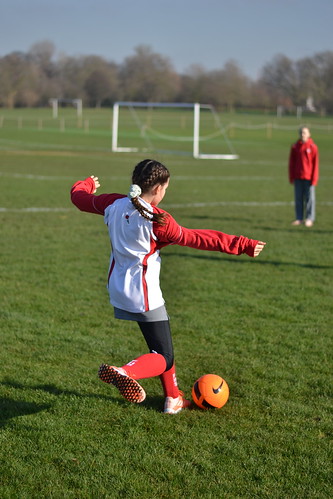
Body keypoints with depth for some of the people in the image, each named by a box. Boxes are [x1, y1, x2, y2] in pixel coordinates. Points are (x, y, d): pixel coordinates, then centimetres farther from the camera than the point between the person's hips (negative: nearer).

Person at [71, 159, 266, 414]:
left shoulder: (114, 204, -2)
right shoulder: (157, 220, -19)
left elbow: (79, 197, 13)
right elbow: (196, 238, -13)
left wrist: (88, 184, 38)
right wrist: (242, 245, -7)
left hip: (118, 288, 8)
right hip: (144, 295, -8)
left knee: (161, 345, 24)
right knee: (164, 357, -2)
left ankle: (173, 397, 32)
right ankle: (124, 372, -30)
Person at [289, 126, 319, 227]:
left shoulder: (313, 147, -3)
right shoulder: (295, 147, 5)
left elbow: (315, 164, -3)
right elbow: (291, 163, 8)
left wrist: (314, 179, -8)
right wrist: (291, 177, 3)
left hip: (309, 177, -3)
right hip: (298, 177, 3)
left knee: (310, 198, 0)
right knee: (298, 198, 6)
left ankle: (309, 219, 5)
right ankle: (299, 218, 12)